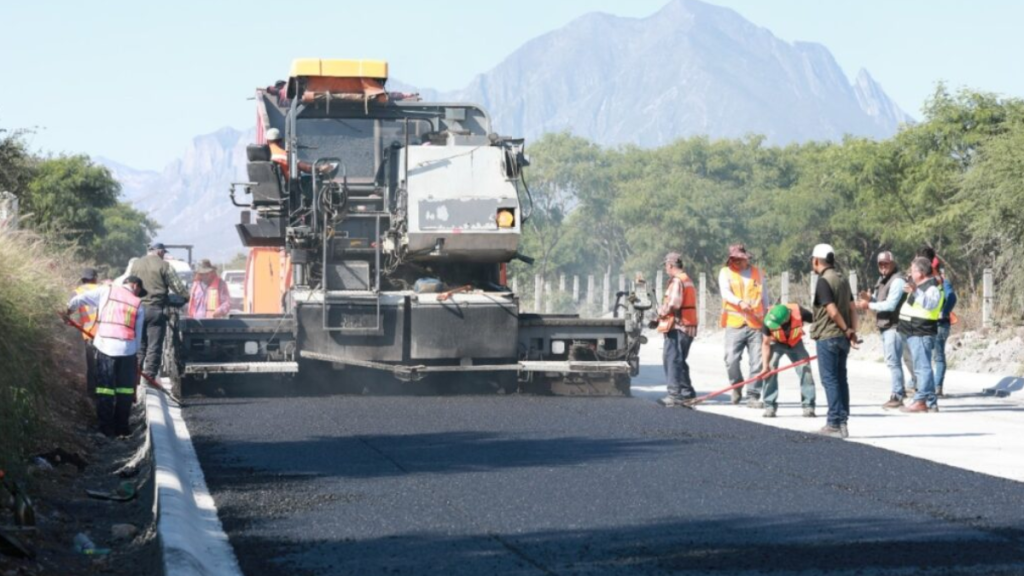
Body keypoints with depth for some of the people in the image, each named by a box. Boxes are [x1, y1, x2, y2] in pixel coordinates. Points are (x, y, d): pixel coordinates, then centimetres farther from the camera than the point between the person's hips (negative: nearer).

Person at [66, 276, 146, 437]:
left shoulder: (106, 291, 7)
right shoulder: (138, 305, 9)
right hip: (127, 348, 0)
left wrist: (69, 310, 23)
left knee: (105, 389, 6)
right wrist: (135, 349, 21)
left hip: (104, 346, 0)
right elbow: (138, 335, 9)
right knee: (125, 389, 10)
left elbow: (79, 299, 6)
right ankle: (122, 427, 11)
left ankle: (106, 428, 4)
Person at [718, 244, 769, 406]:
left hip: (756, 324, 2)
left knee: (757, 362, -2)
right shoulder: (725, 273, 8)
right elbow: (725, 292, -10)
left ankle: (753, 396, 5)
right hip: (734, 323, -2)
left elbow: (764, 297, 23)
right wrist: (740, 302, -27)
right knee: (731, 359, -11)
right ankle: (736, 387, 15)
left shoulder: (757, 273, 16)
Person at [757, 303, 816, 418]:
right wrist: (765, 365, -24)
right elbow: (766, 343, -20)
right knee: (770, 368, -18)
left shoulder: (799, 313, -38)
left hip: (795, 343, 0)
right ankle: (770, 406, -9)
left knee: (805, 368, -13)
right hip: (777, 343, 0)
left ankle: (808, 406, -4)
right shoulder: (769, 322, -34)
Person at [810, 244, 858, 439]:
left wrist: (847, 330, -8)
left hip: (828, 336, -8)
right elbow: (852, 308, 10)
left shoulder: (823, 281, -14)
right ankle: (842, 421, 14)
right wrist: (852, 331, 4)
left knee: (830, 379, -4)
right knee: (840, 378, 12)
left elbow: (832, 311, -20)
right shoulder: (842, 278, 12)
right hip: (841, 337, 8)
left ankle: (835, 424, -6)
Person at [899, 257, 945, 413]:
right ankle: (931, 403, 14)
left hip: (921, 334, -11)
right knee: (923, 368, 12)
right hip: (914, 333, 11)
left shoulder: (932, 287, -13)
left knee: (922, 367, -15)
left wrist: (915, 291, -48)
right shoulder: (920, 286, 20)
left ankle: (920, 401, -21)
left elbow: (930, 303, -35)